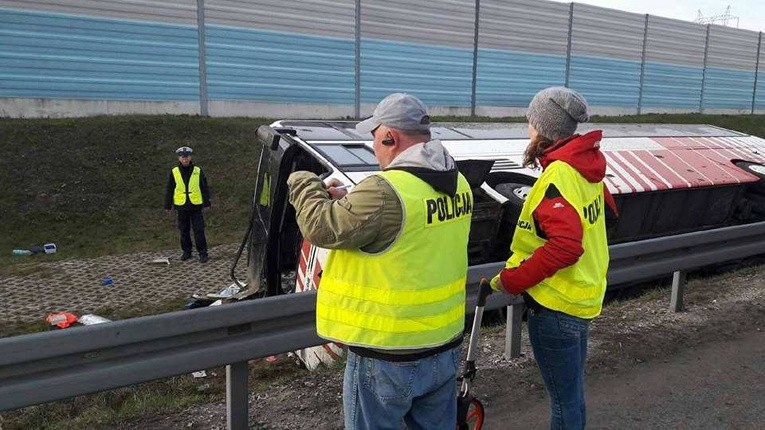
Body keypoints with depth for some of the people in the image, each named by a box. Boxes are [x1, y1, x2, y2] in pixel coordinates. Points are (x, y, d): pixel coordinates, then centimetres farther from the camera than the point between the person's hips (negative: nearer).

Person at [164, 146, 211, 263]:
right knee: (184, 231, 10)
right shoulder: (174, 172, 2)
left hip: (196, 206, -1)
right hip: (181, 206, 2)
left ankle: (203, 253, 3)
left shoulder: (198, 171, 0)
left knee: (199, 230, -3)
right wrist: (168, 206, 6)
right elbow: (169, 190, 7)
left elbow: (205, 188, 5)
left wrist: (207, 203, 2)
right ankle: (186, 252, 22)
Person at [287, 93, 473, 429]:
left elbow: (322, 228, -14)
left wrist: (304, 185, 3)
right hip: (445, 345, 8)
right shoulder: (458, 183, 2)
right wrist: (348, 201, 9)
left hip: (388, 356, -7)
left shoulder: (385, 190, -25)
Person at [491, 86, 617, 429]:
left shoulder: (558, 176, -25)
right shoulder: (586, 167, 3)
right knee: (572, 390, 25)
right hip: (585, 294, 9)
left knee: (563, 398, 7)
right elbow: (607, 209, 19)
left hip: (556, 305, -9)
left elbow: (564, 246, -33)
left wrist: (511, 280, -25)